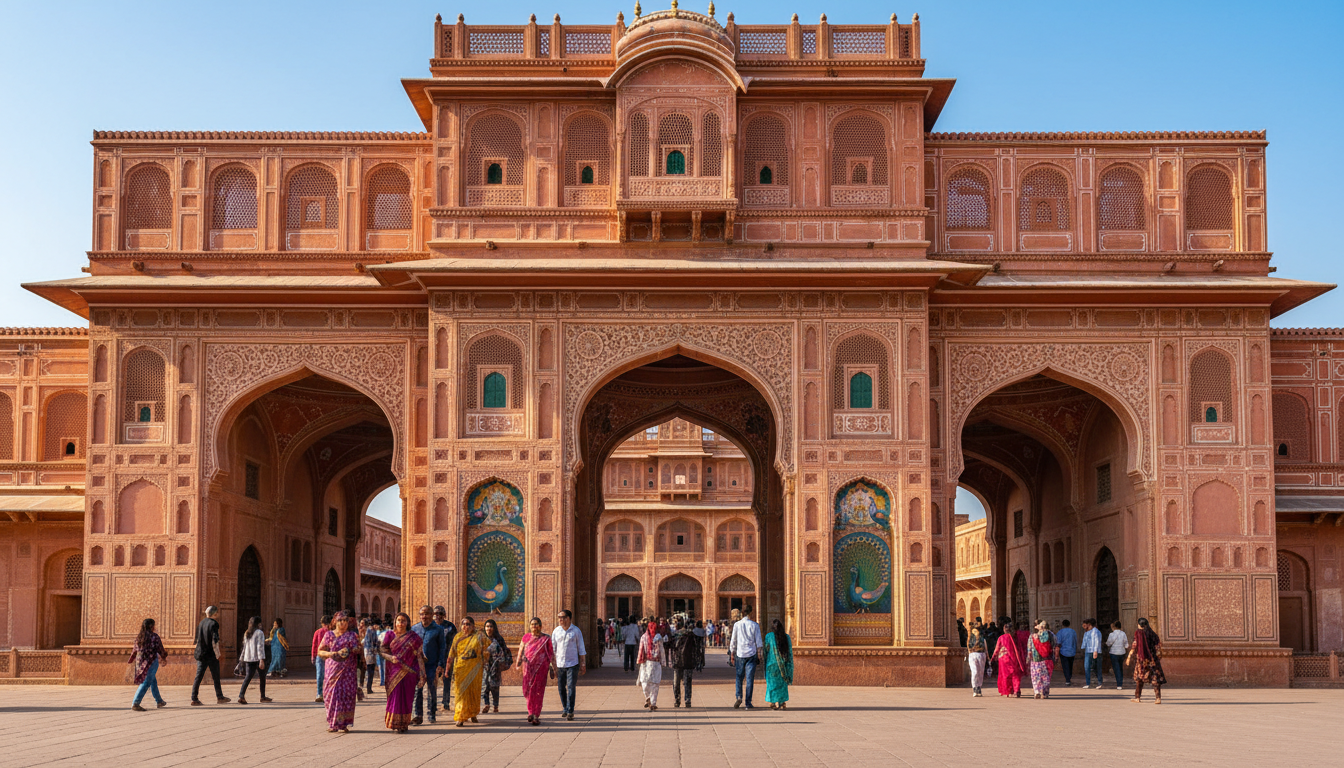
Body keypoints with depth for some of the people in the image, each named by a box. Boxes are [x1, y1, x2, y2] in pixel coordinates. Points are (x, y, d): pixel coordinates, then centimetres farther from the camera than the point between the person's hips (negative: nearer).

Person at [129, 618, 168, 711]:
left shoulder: (138, 637, 6)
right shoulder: (154, 636, -11)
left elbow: (135, 650, 12)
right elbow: (160, 650, -7)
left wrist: (131, 661, 28)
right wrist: (164, 658, 11)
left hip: (140, 662, 7)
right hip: (151, 662, -7)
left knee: (153, 682, 21)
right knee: (146, 683, -7)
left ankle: (159, 701, 32)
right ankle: (135, 703, -16)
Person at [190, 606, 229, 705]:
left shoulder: (201, 623, 9)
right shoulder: (214, 624, -11)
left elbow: (198, 639, 16)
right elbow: (215, 640, -18)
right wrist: (217, 653, -10)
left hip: (201, 655, 6)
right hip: (211, 655, -6)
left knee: (198, 677, 3)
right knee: (216, 677, 7)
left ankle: (194, 699, -3)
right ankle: (219, 698, 16)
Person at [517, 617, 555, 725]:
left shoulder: (546, 638, 4)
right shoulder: (526, 637, 11)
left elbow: (551, 654, 4)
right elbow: (521, 651, 12)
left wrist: (553, 667, 0)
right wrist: (518, 664, 5)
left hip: (541, 666, -2)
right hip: (528, 666, 2)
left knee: (538, 691, -5)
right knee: (527, 689, -1)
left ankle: (536, 716, -1)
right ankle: (531, 712, 20)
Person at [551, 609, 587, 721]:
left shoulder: (576, 631, -1)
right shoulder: (556, 631, 6)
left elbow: (581, 648, 3)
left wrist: (583, 664, 1)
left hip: (572, 664, -3)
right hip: (560, 664, 3)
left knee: (571, 688, -8)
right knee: (561, 688, 8)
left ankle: (570, 711, -5)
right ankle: (565, 709, 25)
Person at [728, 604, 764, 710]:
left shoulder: (737, 624, 0)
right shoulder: (755, 625, -1)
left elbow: (733, 640, 4)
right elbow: (758, 641, 0)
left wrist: (732, 654, 12)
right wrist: (759, 654, 8)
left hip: (740, 654, 1)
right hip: (751, 654, -1)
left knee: (739, 677, 12)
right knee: (750, 678, 1)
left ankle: (738, 696, -9)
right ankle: (748, 703, 0)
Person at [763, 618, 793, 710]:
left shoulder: (769, 636, -8)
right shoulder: (786, 637, 2)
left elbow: (766, 650, -3)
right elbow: (790, 651, 4)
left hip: (772, 662, -3)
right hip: (784, 663, 3)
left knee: (773, 683, 6)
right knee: (783, 683, 14)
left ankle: (775, 703, 2)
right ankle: (783, 703, 11)